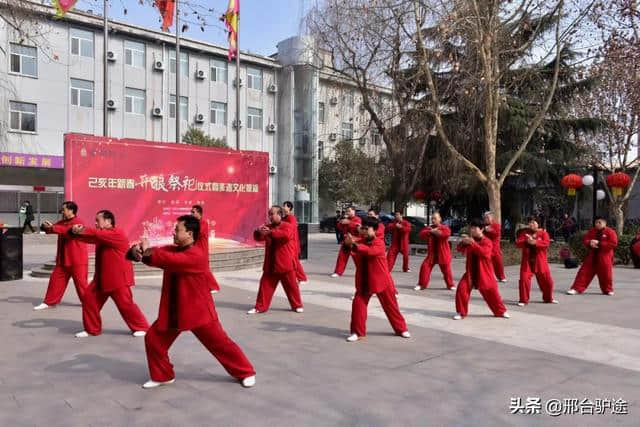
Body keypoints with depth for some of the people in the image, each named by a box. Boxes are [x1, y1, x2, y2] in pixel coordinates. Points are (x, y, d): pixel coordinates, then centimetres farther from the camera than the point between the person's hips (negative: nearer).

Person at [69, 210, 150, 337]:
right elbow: (90, 237, -3)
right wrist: (76, 231, -21)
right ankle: (91, 329, 19)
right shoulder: (102, 235, 12)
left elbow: (97, 234, -27)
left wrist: (80, 230, -23)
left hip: (118, 278, -9)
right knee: (89, 299, 5)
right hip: (102, 277, 9)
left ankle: (141, 327, 12)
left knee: (126, 304, -4)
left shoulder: (117, 234, -16)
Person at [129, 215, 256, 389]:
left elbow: (172, 260, -35)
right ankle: (162, 376, 30)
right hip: (173, 310, 7)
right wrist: (137, 250, -29)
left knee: (220, 343, 0)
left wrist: (148, 251, -26)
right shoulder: (173, 250, 3)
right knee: (153, 339, 9)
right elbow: (151, 254, -6)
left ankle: (246, 373, 18)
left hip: (198, 311, -7)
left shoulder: (198, 256, -22)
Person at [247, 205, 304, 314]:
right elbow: (258, 237, 4)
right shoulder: (268, 226, 9)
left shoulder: (288, 226, -8)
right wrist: (259, 232, -20)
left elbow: (286, 234, -28)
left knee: (291, 285, 6)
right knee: (265, 285, 7)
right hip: (270, 264, 5)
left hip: (285, 263, -5)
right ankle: (260, 307, 17)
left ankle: (297, 305, 22)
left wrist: (271, 232, -34)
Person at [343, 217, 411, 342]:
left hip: (381, 280, -4)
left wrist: (354, 245, -49)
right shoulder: (360, 241, 0)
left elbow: (370, 251, -37)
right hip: (364, 281, 4)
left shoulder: (379, 243, -17)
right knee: (358, 303, -6)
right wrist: (347, 243, -34)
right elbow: (351, 249, -10)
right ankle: (357, 332, 9)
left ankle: (401, 329, 30)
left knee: (390, 305, 11)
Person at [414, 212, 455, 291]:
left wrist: (436, 231, -24)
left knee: (446, 269, 2)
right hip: (431, 253, 3)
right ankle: (422, 284, 5)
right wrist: (430, 231, -23)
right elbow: (421, 234, -9)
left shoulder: (445, 227, -2)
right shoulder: (428, 227, 7)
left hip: (443, 253, -2)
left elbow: (447, 233, -25)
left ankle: (450, 285, 21)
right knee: (425, 266, -6)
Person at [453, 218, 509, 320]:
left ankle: (501, 311, 28)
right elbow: (459, 249, -1)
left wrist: (473, 243, -34)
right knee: (462, 288, -10)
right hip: (470, 272, 3)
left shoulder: (487, 242, -10)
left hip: (484, 273, -3)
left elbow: (484, 252, -28)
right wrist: (463, 242, -22)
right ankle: (461, 312, 4)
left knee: (491, 291, 5)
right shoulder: (470, 239, 5)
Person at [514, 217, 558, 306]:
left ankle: (548, 298, 31)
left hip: (540, 261, 0)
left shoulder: (543, 233, 0)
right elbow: (518, 243, -6)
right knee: (524, 279, -9)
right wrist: (526, 241, -23)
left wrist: (534, 242, -28)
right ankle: (523, 300, 2)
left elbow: (546, 243, -17)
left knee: (547, 280, 8)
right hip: (527, 261, 0)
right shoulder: (524, 232, 4)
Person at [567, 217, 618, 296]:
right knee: (584, 272, -1)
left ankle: (608, 290, 27)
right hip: (592, 256, 4)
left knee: (606, 274, 5)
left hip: (604, 257, -4)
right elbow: (584, 239, 7)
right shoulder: (592, 231, 7)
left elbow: (613, 244, -16)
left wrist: (599, 244, -21)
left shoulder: (610, 232, -8)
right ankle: (577, 288, 0)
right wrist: (590, 243, -17)